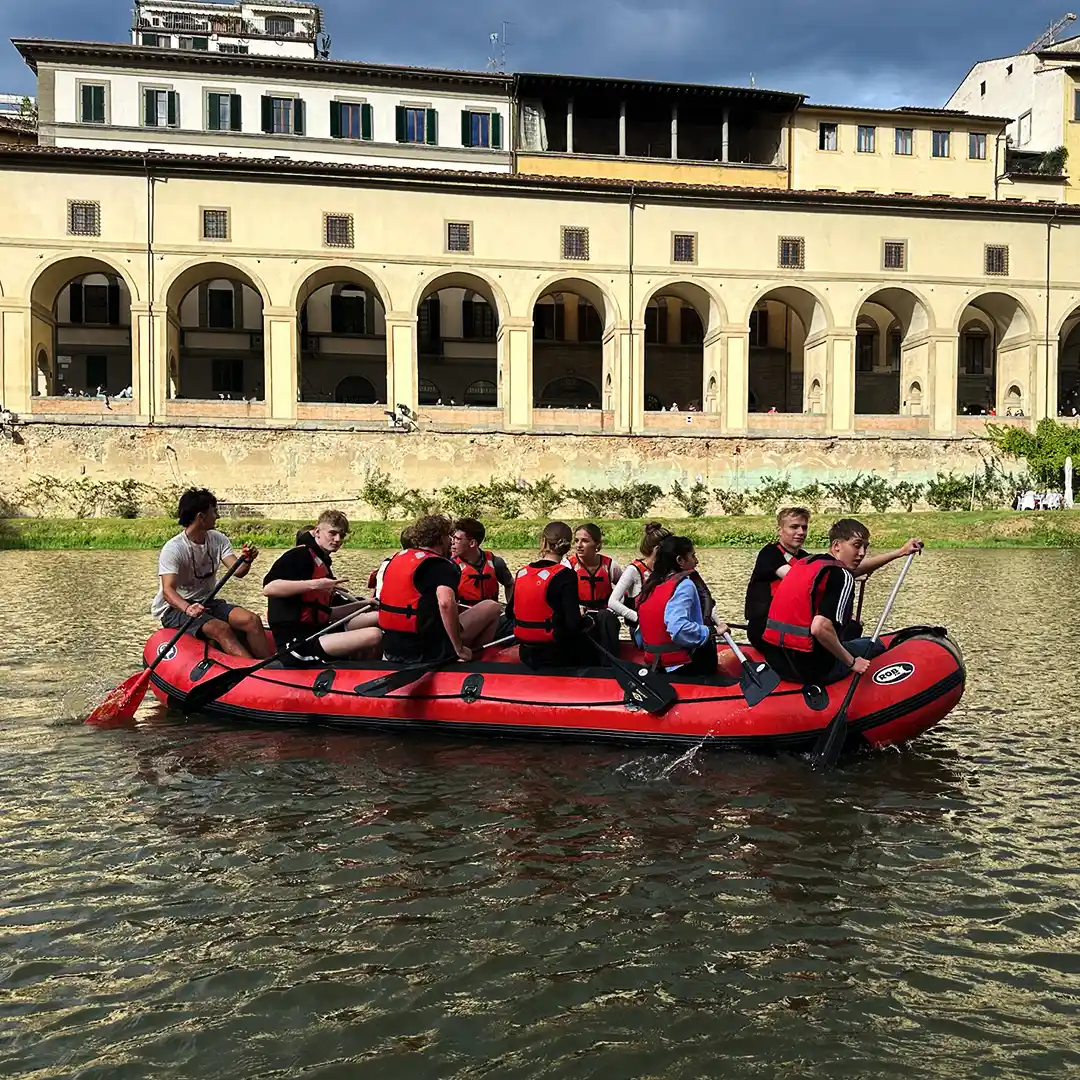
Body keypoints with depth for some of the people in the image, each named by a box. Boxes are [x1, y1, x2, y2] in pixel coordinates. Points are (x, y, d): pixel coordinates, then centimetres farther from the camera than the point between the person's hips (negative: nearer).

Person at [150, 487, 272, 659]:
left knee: (252, 620, -19)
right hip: (175, 607, -6)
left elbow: (237, 572, -11)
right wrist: (187, 608, -49)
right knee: (222, 629, -32)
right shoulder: (173, 548, -17)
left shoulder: (218, 540, 2)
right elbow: (168, 590, -28)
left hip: (207, 602, 6)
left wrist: (247, 561, -35)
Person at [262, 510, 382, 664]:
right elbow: (268, 588, -22)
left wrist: (362, 605, 18)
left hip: (317, 632, 10)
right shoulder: (301, 554, -7)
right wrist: (314, 584, -27)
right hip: (299, 644, -10)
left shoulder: (324, 563, 20)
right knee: (373, 635, -24)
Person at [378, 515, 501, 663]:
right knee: (492, 607, 4)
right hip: (426, 651, -7)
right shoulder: (442, 566, -11)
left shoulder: (397, 558, 12)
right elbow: (445, 602, -29)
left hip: (391, 650, 8)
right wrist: (459, 648, -21)